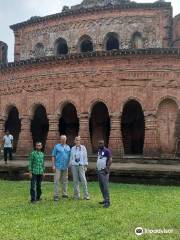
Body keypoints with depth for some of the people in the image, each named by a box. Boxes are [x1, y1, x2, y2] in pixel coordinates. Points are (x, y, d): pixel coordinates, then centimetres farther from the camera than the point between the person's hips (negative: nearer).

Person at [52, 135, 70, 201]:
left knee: (65, 181, 9)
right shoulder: (57, 146, 2)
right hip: (58, 166, -4)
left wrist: (69, 165, 4)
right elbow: (53, 156, 0)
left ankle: (64, 194, 19)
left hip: (65, 167, 4)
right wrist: (53, 165, -8)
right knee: (56, 181, -5)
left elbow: (69, 157, 12)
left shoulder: (68, 147, 12)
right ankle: (56, 195, -1)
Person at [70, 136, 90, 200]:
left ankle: (86, 195, -1)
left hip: (81, 166, -2)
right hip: (74, 166, 2)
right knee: (75, 181, 4)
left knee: (83, 180, -7)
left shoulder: (83, 148, 1)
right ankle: (76, 195, 12)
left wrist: (85, 166, -2)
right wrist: (71, 166, 9)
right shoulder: (72, 148, 9)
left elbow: (85, 157, 2)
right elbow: (71, 158, 13)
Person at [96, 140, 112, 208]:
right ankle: (105, 199, 19)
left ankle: (107, 202, -9)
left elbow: (110, 160, -15)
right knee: (101, 186, 11)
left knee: (105, 186, -11)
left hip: (104, 171, -9)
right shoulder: (99, 151, 16)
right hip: (99, 171, 9)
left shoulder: (107, 151, -10)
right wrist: (97, 167, 15)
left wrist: (107, 168, -20)